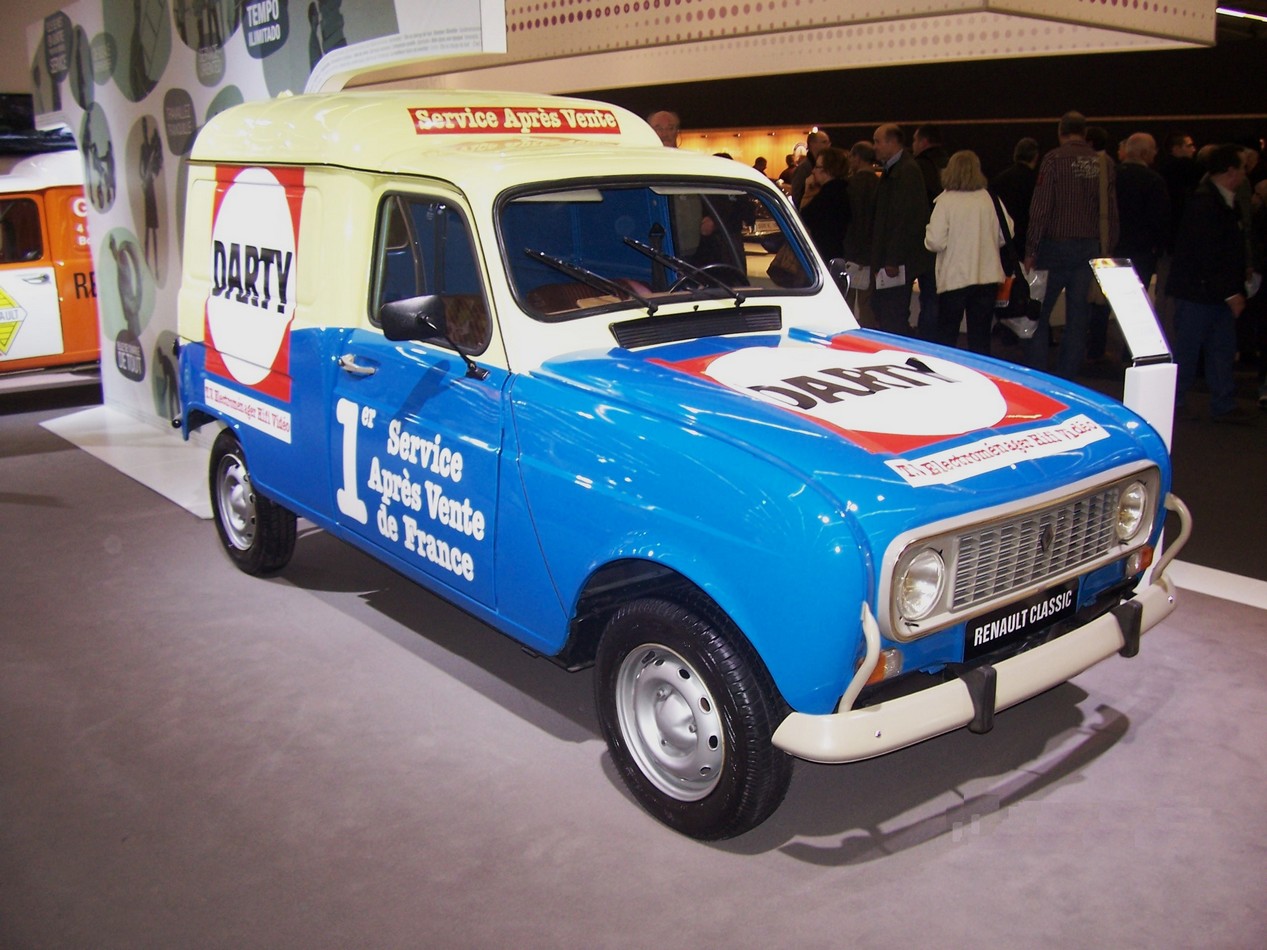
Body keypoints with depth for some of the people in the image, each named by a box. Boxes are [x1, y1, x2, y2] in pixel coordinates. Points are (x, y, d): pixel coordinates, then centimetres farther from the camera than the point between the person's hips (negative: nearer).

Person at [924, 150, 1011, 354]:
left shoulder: (945, 201, -10)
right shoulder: (991, 199, 0)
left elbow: (935, 242, -15)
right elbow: (1006, 235, 5)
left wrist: (928, 232, 6)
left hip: (954, 278, -3)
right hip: (988, 277, 3)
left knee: (946, 336, 9)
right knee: (980, 337, 10)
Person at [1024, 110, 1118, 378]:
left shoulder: (1054, 159, -8)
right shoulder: (1103, 163, 4)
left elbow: (1041, 207, -11)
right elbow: (1111, 211, 6)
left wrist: (1031, 250, -8)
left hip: (1056, 245, -4)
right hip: (1089, 247, 4)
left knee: (1039, 311, 3)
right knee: (1077, 314, 8)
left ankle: (1035, 375, 1)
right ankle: (1067, 375, 12)